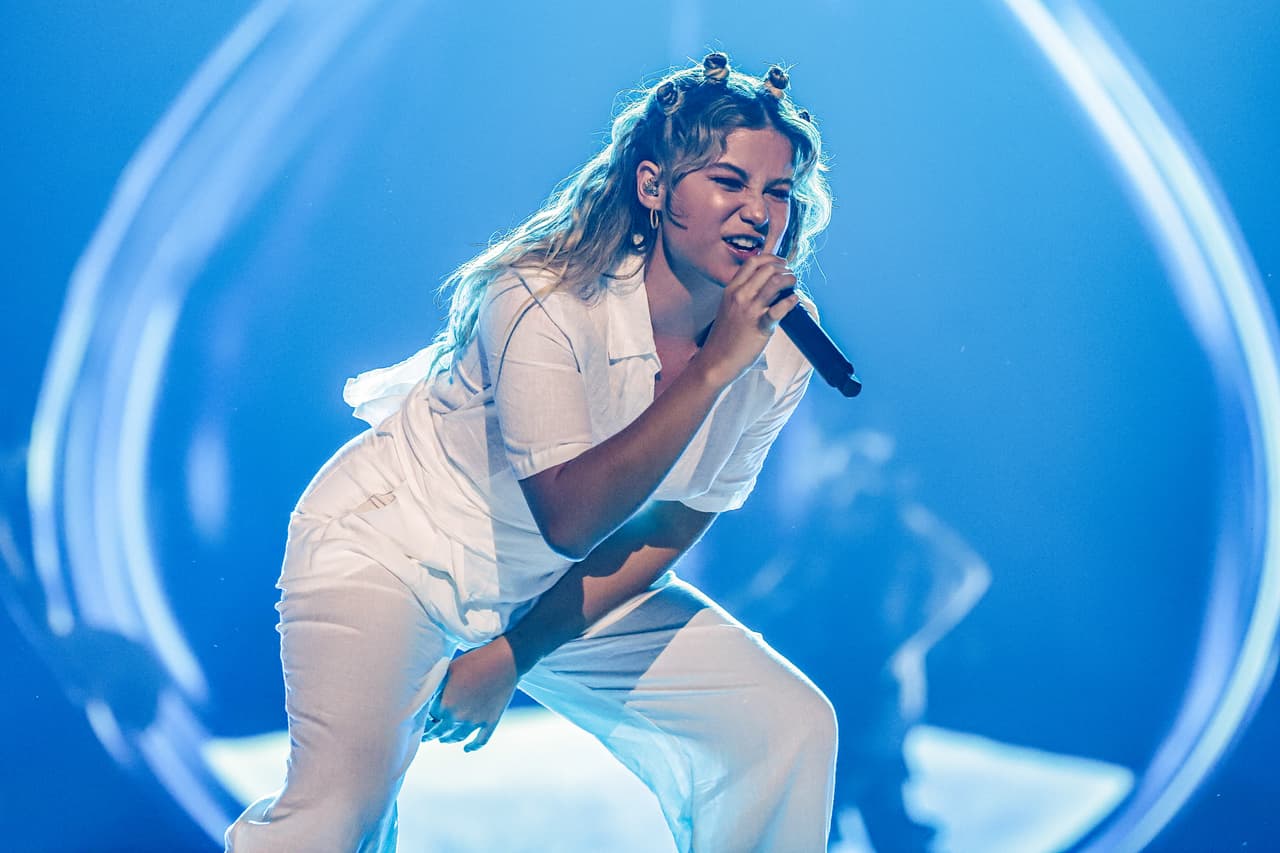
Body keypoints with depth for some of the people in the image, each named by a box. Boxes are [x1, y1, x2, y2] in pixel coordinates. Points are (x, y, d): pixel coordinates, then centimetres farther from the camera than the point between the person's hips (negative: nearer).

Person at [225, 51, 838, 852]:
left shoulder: (777, 353, -10)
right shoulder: (546, 300, -26)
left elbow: (668, 531, -3)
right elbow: (568, 519, -34)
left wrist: (516, 653, -8)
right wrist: (711, 368, -37)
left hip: (566, 594, 6)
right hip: (396, 553, -5)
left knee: (792, 728, -2)